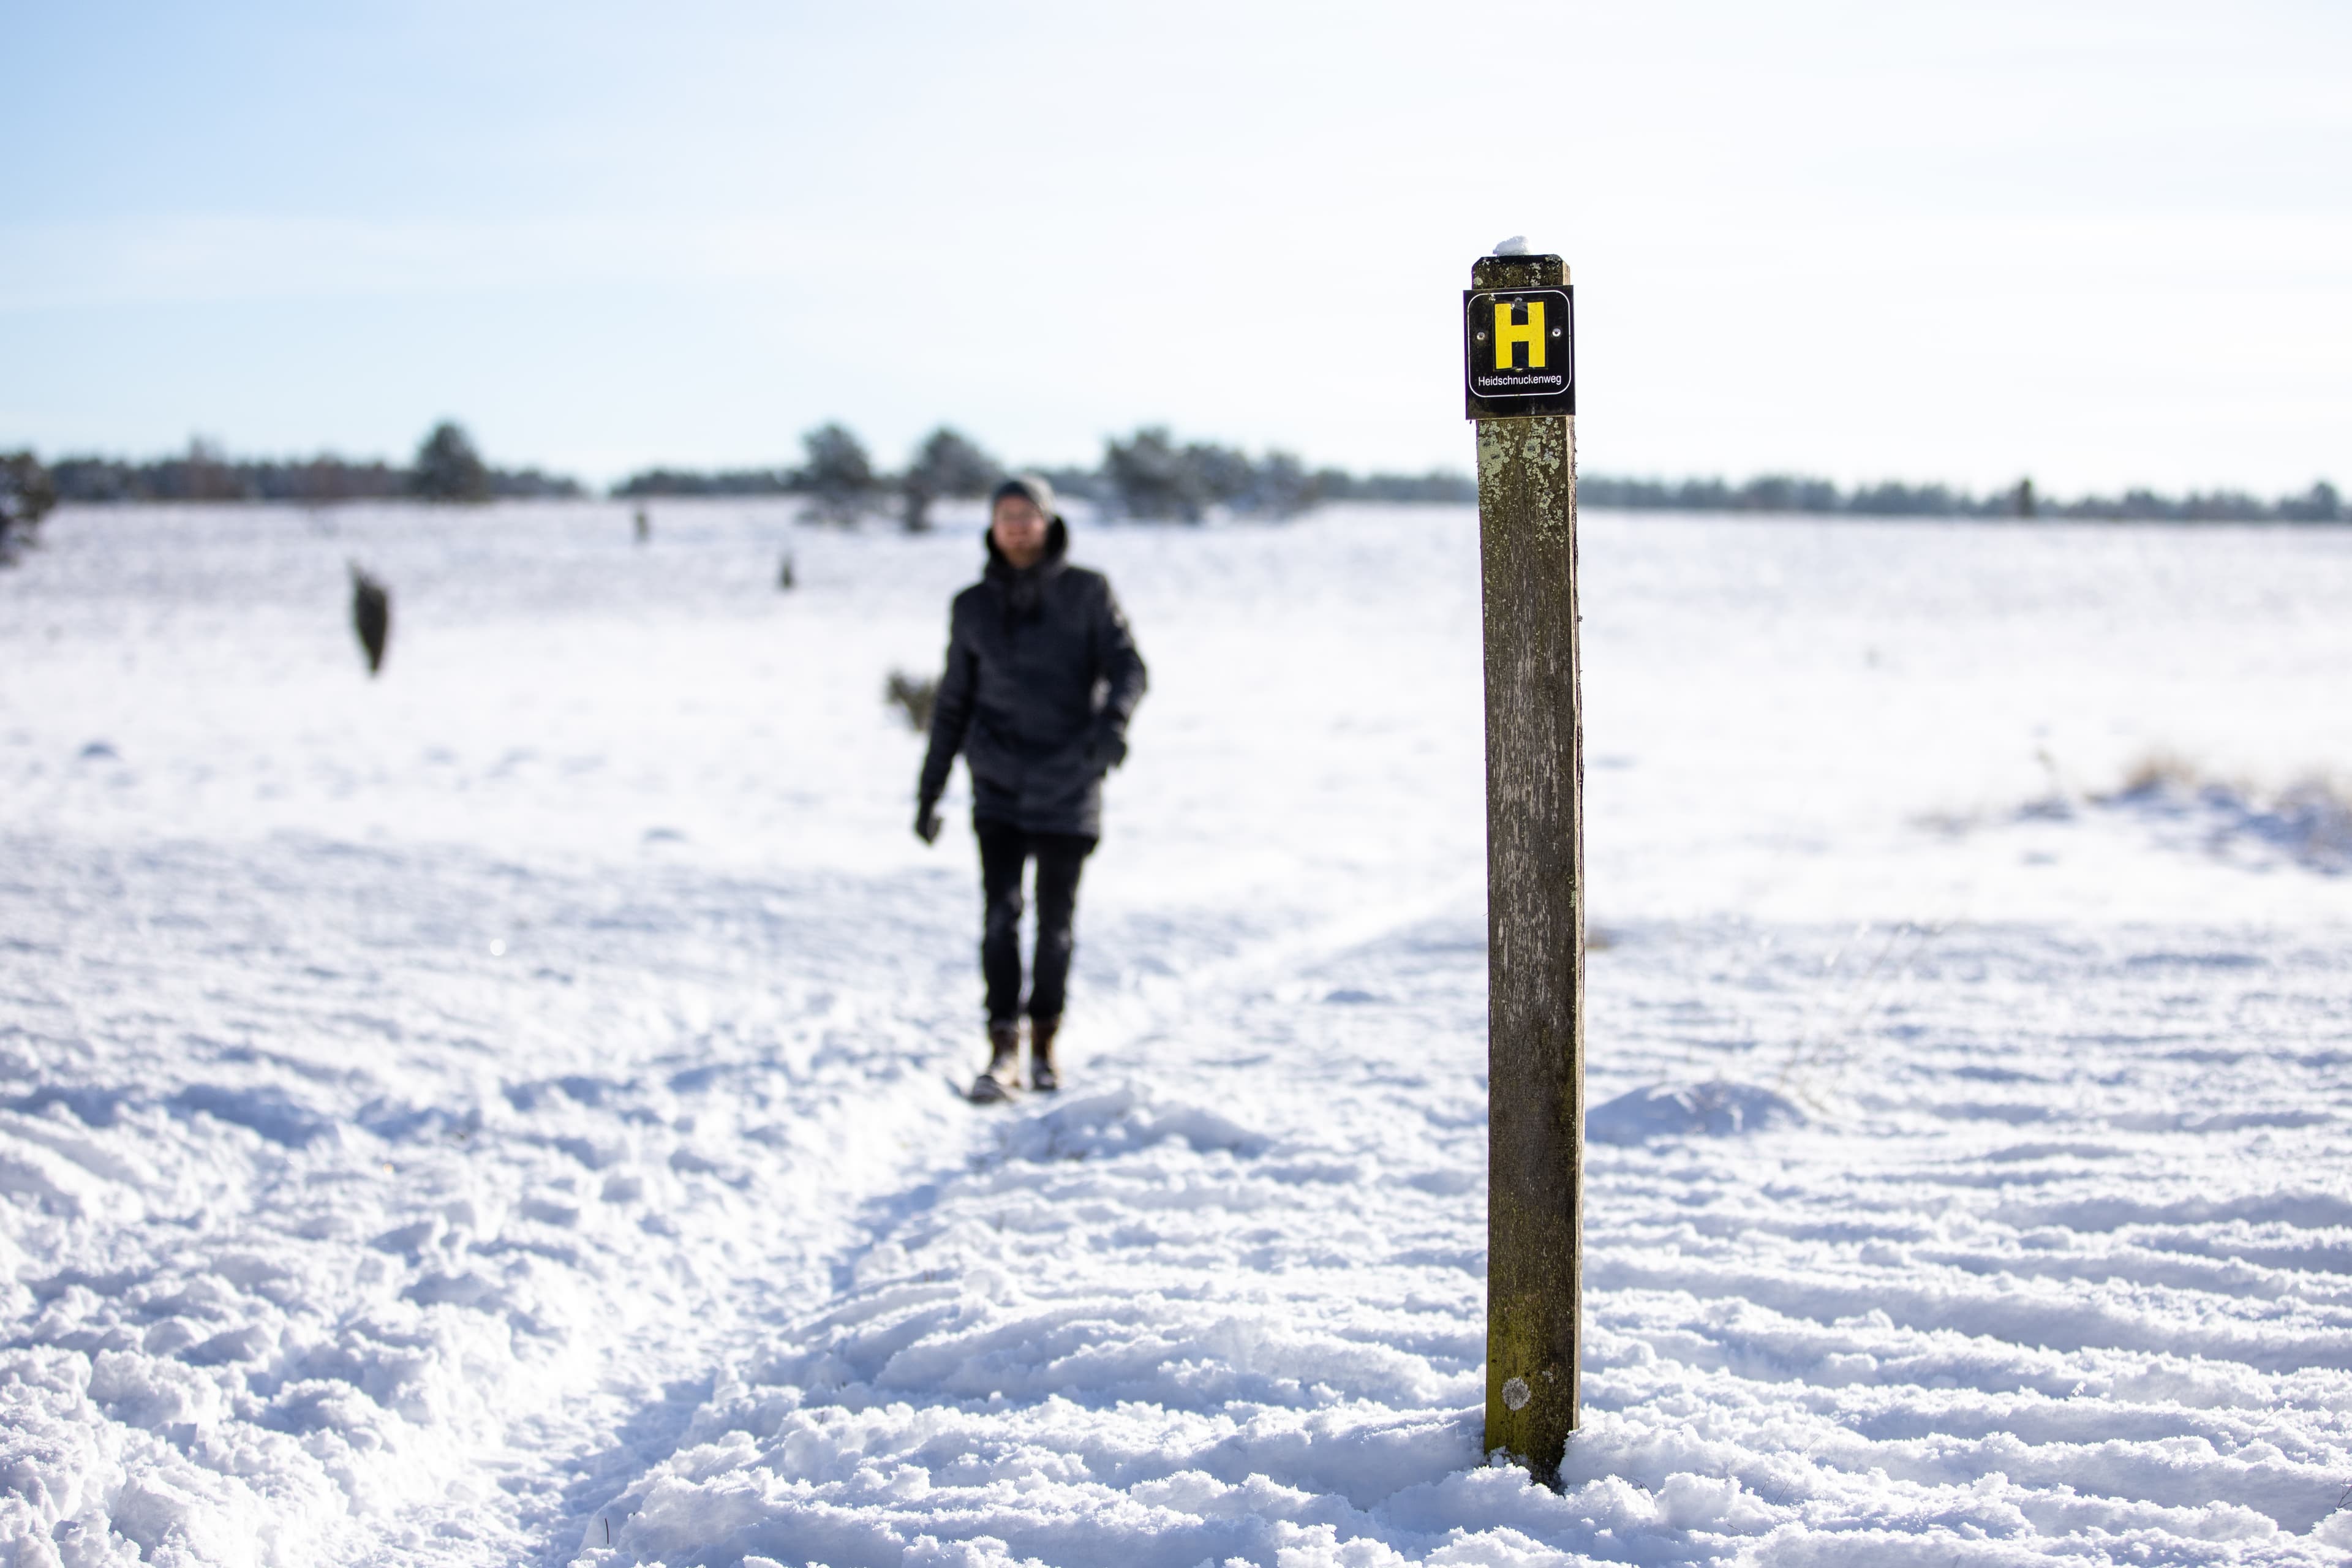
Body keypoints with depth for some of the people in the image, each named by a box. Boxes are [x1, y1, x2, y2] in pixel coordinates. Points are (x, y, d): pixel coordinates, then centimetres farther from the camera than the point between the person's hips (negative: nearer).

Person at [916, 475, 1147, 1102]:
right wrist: (929, 792, 13)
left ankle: (1045, 1045, 22)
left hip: (1068, 786, -1)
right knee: (1001, 910, -14)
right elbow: (953, 705, 13)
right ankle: (1003, 1054, -14)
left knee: (1056, 920, 6)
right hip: (999, 786, 1)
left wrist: (1113, 720, -32)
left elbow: (1128, 667, -10)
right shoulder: (974, 608, 7)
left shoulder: (1087, 592, 0)